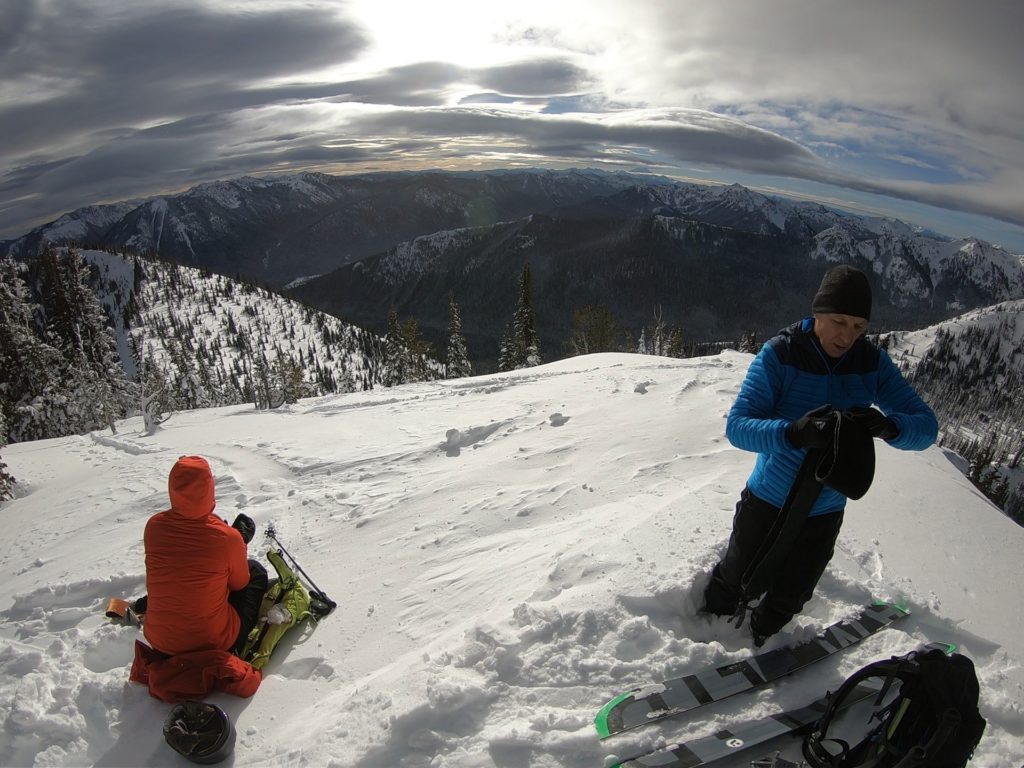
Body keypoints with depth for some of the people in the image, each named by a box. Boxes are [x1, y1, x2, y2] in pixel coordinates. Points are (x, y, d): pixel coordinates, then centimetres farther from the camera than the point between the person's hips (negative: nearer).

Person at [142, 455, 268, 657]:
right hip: (214, 644, -5)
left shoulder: (153, 526, -13)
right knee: (256, 571, 19)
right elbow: (239, 583, -4)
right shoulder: (227, 537, -25)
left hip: (158, 641, 6)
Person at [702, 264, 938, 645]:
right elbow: (737, 426, -28)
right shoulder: (779, 354, -21)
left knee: (789, 597, 23)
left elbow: (925, 426, -12)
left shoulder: (873, 363, -10)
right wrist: (793, 433, -47)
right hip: (768, 500, -3)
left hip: (825, 513, 3)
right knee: (740, 581, 19)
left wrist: (887, 425, -35)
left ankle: (760, 640, 53)